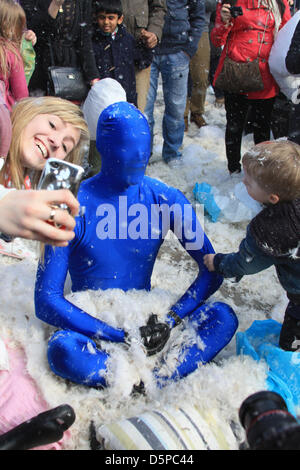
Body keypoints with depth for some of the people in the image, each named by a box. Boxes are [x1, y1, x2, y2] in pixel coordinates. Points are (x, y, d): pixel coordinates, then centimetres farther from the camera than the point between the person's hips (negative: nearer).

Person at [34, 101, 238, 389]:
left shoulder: (166, 199, -6)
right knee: (63, 348, -35)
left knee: (223, 316, -19)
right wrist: (123, 336, -21)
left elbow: (212, 271, -2)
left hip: (146, 319, 3)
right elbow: (46, 301, -17)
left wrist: (170, 319, -17)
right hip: (92, 327, -2)